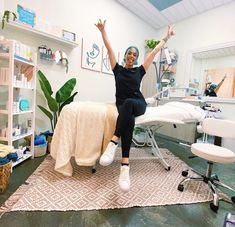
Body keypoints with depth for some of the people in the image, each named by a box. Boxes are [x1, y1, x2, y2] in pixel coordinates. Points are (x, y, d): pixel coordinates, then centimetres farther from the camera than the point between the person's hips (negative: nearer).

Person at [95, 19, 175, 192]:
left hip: (138, 104, 0)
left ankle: (114, 142, -42)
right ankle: (125, 165, -45)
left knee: (128, 103, -38)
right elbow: (109, 49, 13)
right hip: (122, 105, 0)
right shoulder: (118, 69, 12)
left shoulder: (139, 71, 13)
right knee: (129, 119, -36)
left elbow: (154, 52, 18)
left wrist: (167, 37, 24)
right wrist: (102, 30, 15)